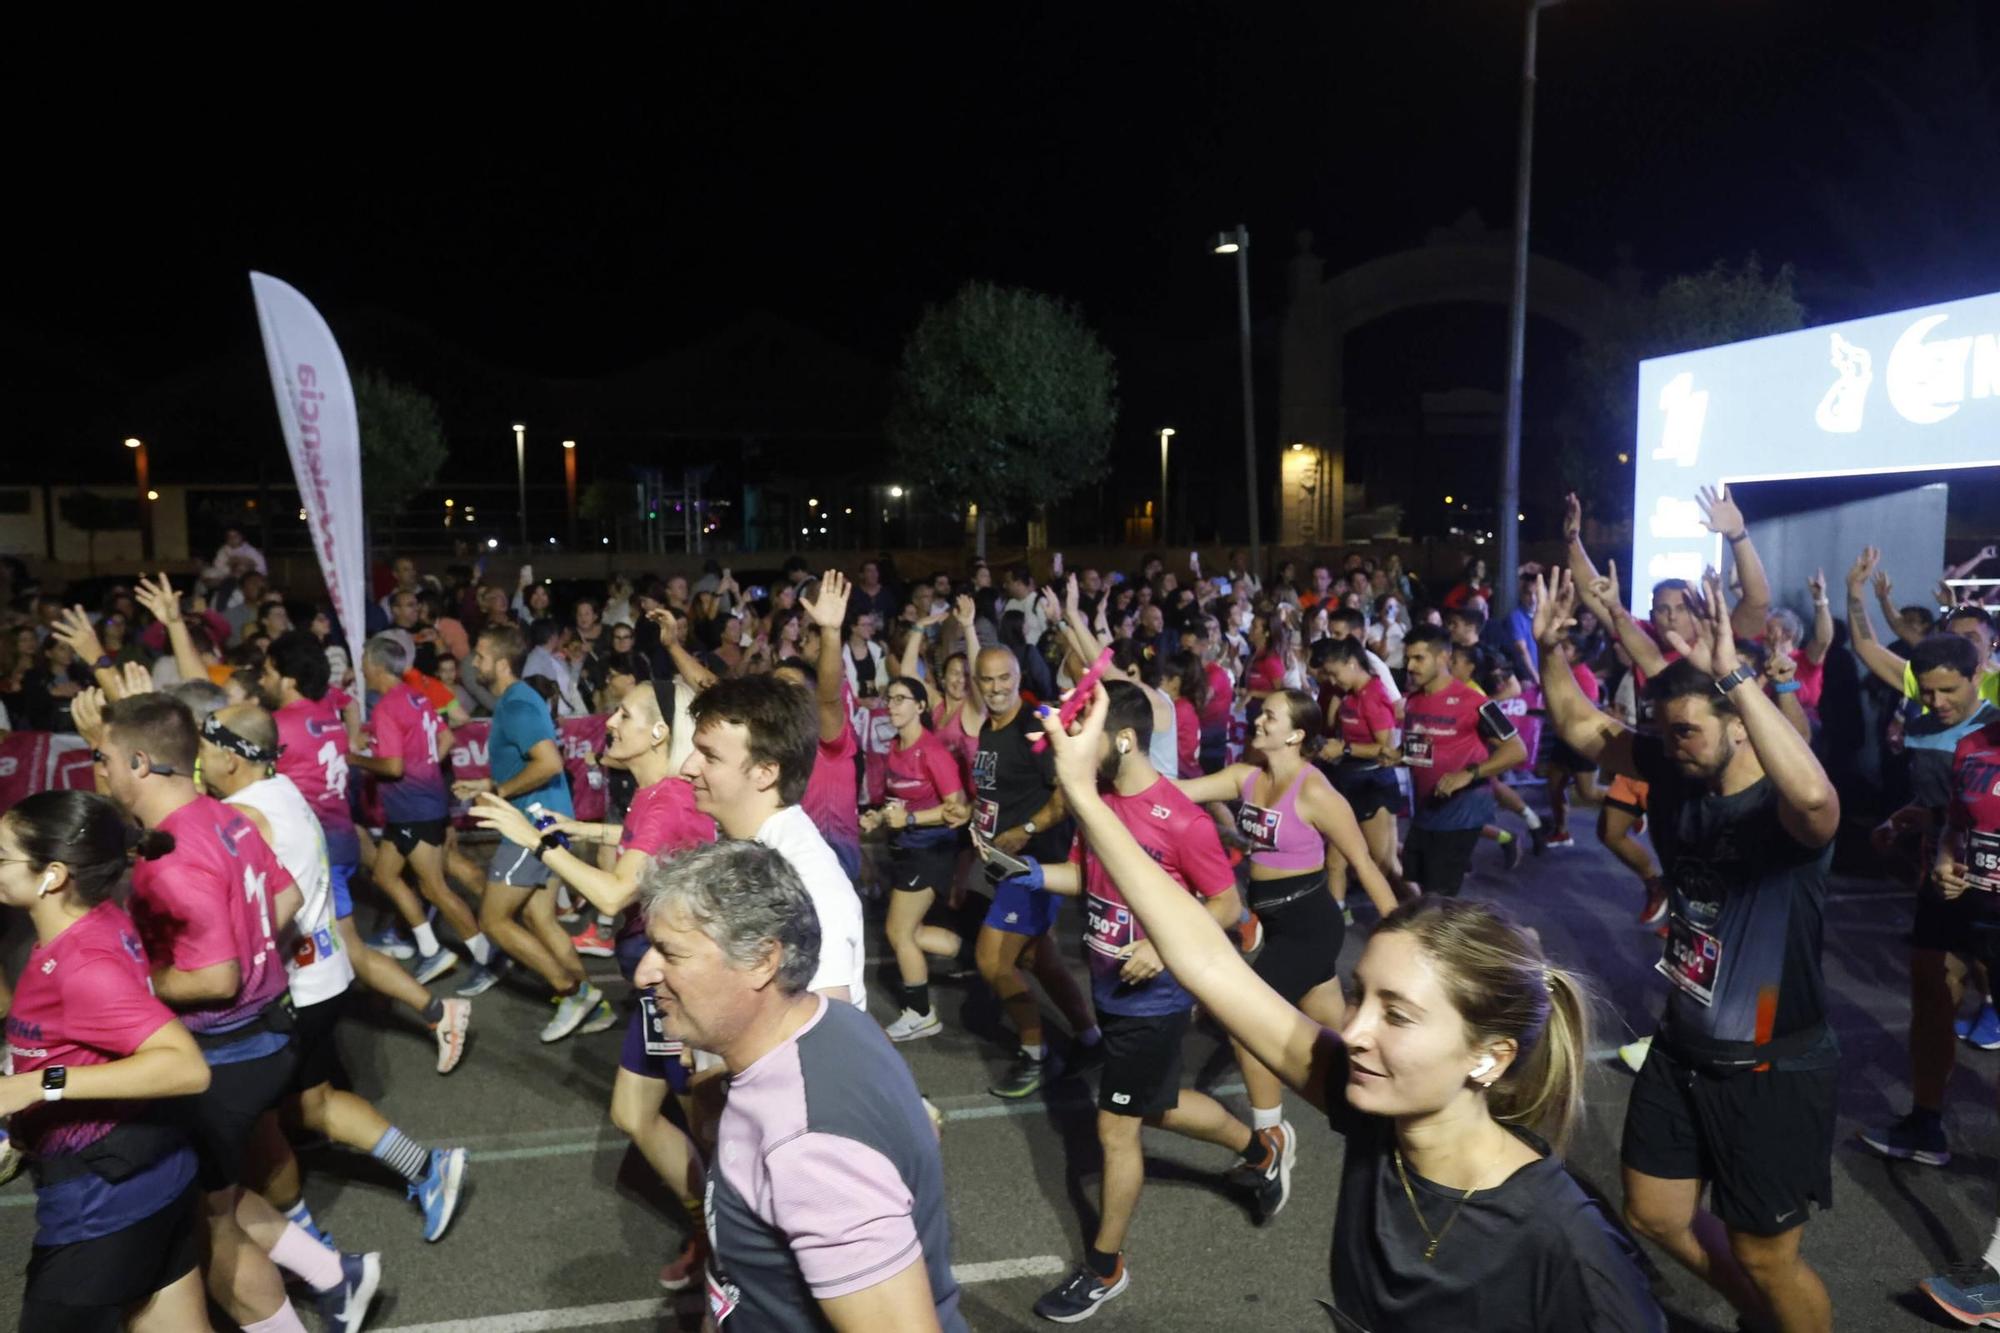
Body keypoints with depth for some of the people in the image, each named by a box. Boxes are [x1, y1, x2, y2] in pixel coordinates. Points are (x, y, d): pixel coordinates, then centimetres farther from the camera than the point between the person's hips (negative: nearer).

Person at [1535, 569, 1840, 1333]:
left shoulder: (1783, 809, -23)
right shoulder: (1672, 778, -3)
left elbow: (1815, 796, -49)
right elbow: (1578, 727, 5)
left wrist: (1735, 674, -49)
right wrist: (1549, 649, -10)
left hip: (1772, 1068, -7)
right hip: (1681, 1049, 7)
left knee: (1764, 1256, 10)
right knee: (1653, 1215, 21)